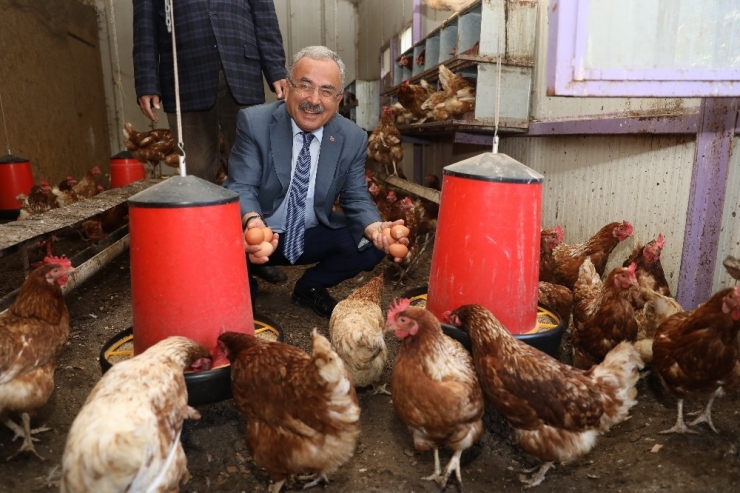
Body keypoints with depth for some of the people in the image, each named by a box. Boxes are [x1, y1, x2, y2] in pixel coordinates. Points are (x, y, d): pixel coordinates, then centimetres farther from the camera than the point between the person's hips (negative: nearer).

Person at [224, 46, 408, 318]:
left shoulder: (353, 138, -7)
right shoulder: (254, 122, -14)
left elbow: (355, 198, -5)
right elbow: (240, 187, -18)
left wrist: (375, 228, -29)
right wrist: (252, 220, -43)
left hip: (313, 237, 3)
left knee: (372, 244, -18)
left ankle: (310, 287, 10)